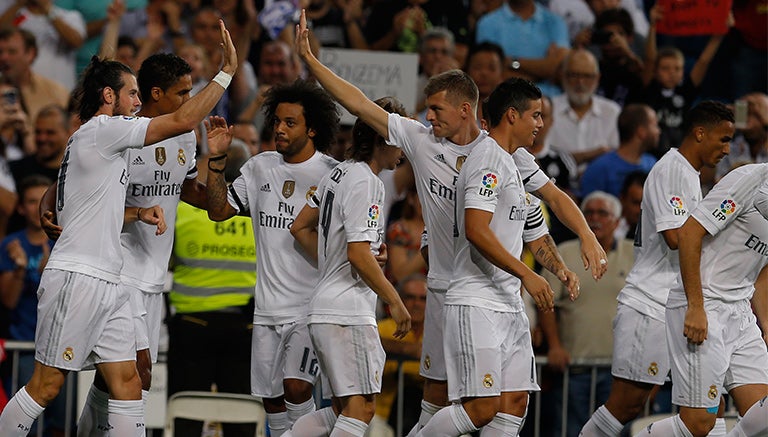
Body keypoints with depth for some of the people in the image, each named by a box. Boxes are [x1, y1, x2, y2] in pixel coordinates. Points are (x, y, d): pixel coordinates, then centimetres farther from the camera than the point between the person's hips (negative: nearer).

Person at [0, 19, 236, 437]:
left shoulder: (98, 138, 22)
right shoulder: (101, 129, -8)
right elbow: (182, 121, -14)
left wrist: (138, 213, 16)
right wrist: (227, 71, -8)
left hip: (105, 284, 10)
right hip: (76, 277, -10)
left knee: (128, 383, 3)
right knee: (46, 386, -7)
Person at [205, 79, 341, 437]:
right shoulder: (259, 168, 10)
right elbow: (219, 211, 8)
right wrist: (216, 159, -1)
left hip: (312, 305, -5)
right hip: (268, 306, 5)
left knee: (296, 387, -20)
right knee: (271, 397, 7)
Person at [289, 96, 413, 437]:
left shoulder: (338, 173, 14)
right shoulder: (365, 183, -14)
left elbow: (300, 227, 23)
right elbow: (359, 254, -20)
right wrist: (395, 302, -13)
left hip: (324, 304, 10)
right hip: (347, 309, -10)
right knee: (361, 407, -9)